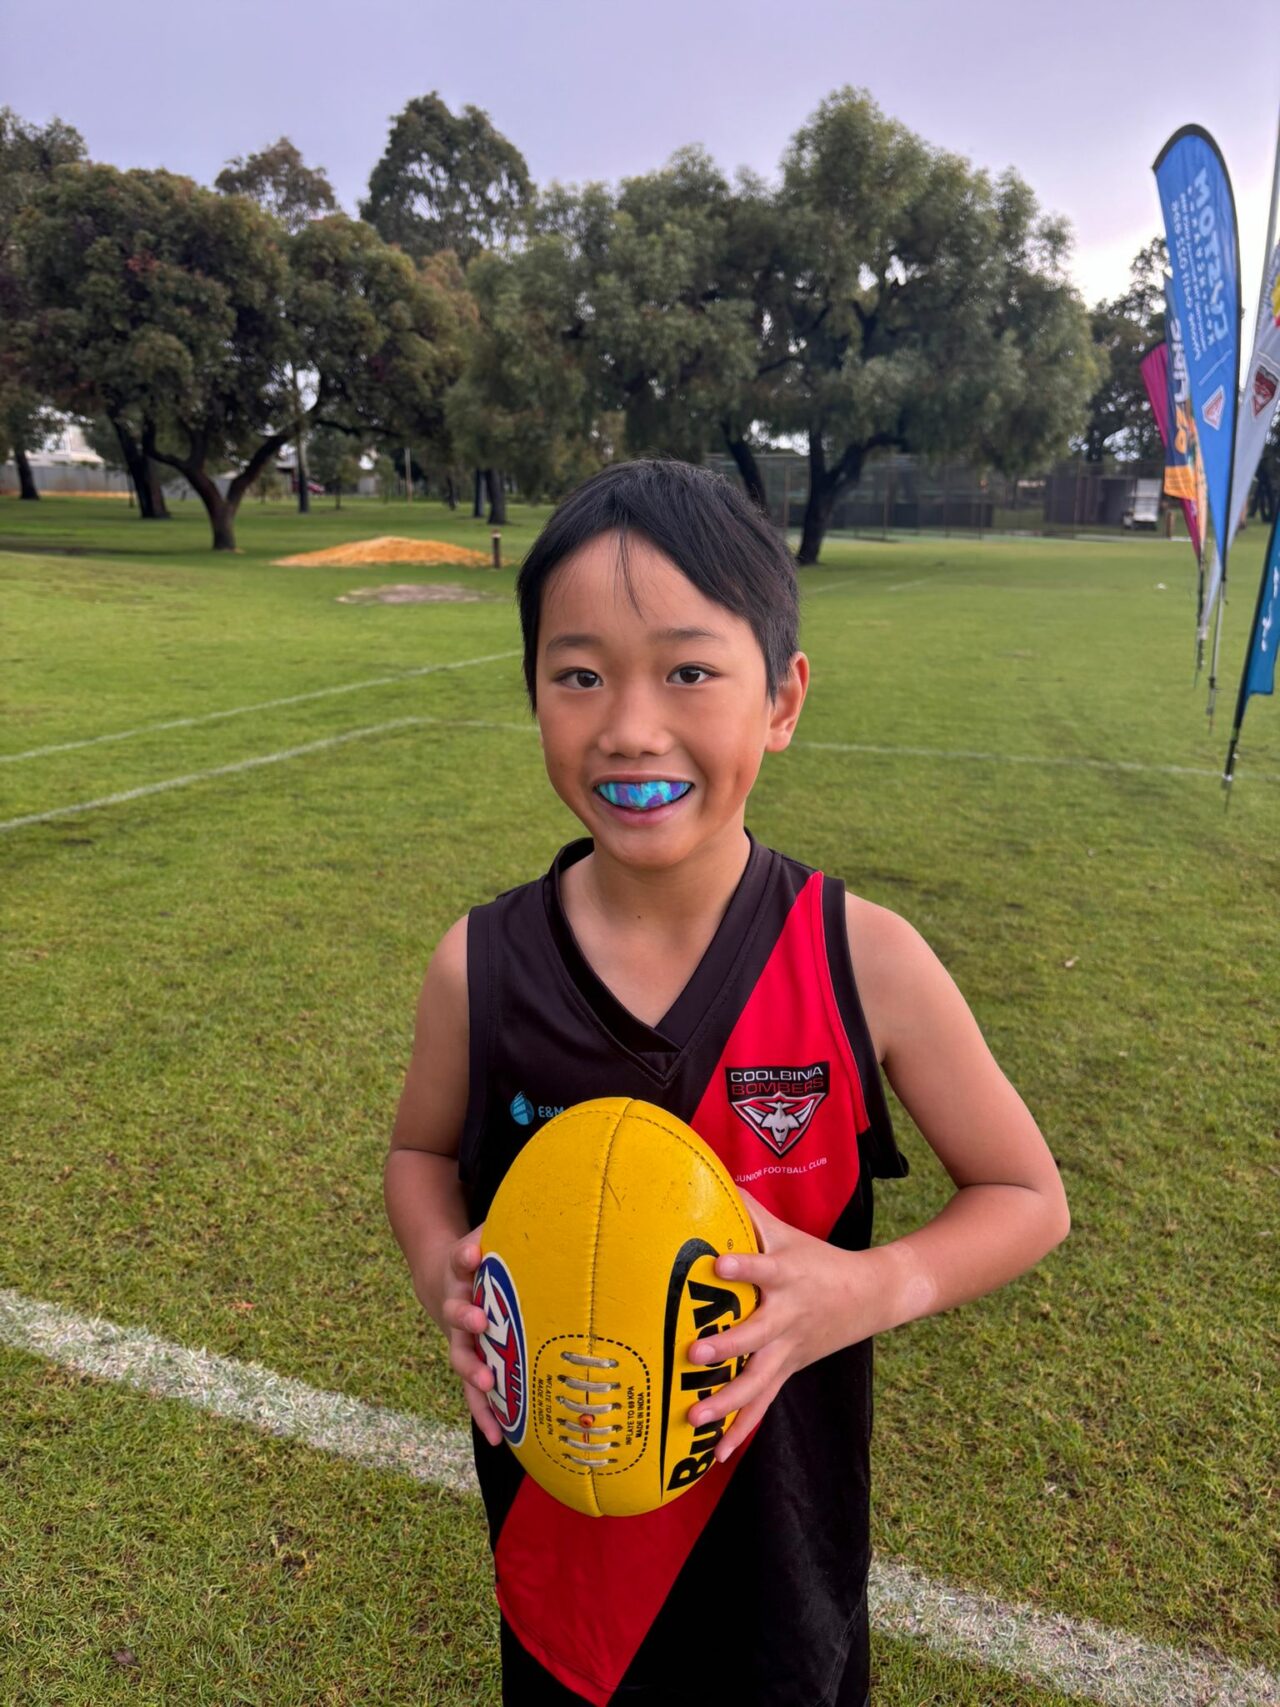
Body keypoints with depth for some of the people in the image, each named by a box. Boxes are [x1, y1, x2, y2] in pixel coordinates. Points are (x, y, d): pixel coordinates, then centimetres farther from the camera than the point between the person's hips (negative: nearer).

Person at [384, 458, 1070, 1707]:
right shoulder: (480, 969, -18)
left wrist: (869, 1289, -26)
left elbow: (1027, 1198, -9)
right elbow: (423, 1151, 2)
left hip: (777, 1507, -1)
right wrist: (441, 1268, -18)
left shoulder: (865, 963, -22)